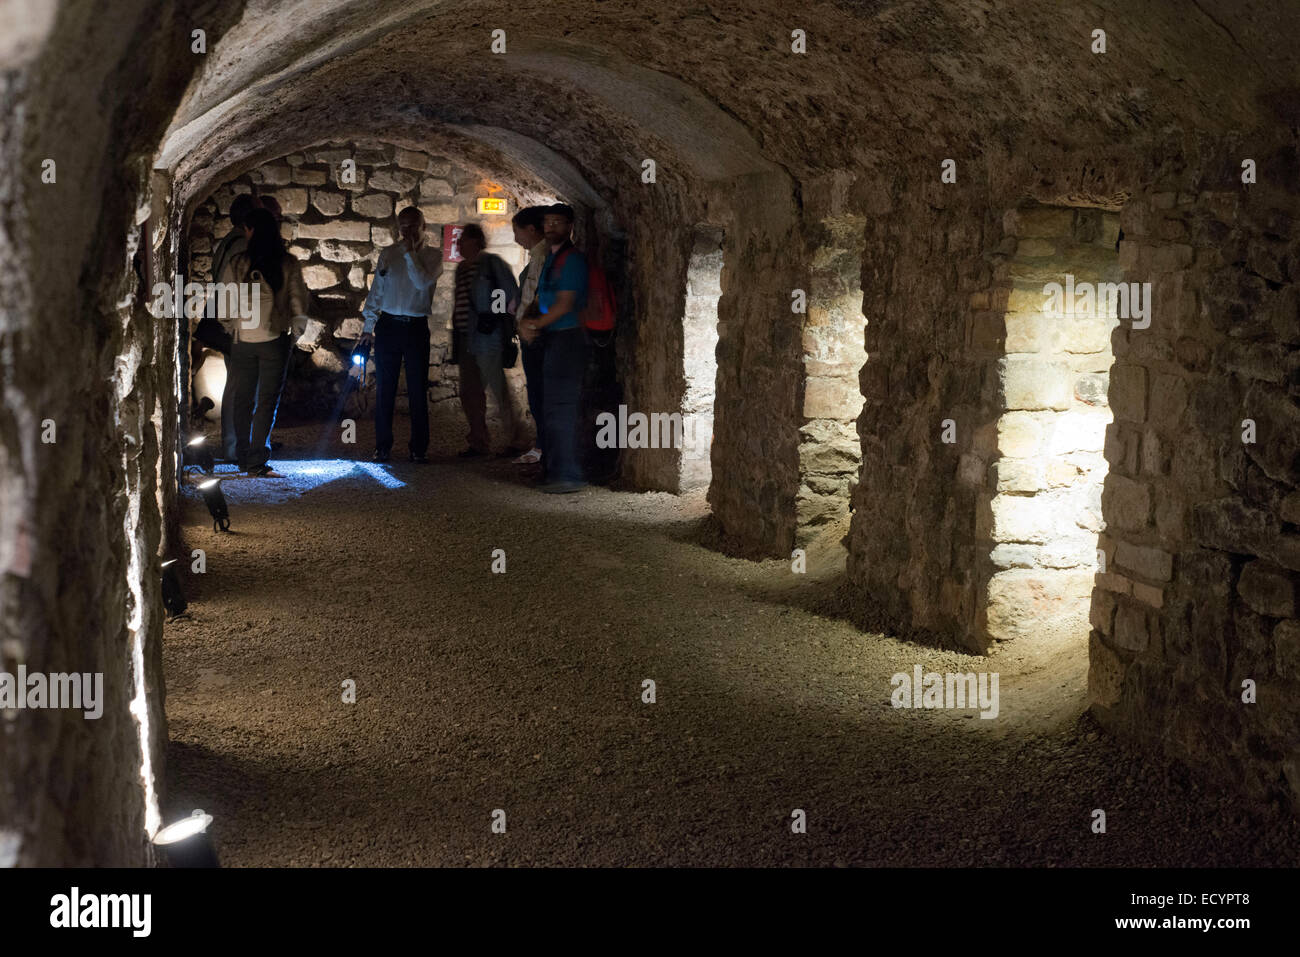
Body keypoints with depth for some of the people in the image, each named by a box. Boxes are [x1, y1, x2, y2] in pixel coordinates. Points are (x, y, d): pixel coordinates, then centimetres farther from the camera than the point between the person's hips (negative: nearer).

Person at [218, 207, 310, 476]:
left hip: (243, 340, 1)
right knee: (268, 400, 3)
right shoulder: (288, 264, -5)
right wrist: (294, 331, 10)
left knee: (242, 400, 13)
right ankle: (256, 460, -1)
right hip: (275, 340, -1)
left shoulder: (237, 263, -3)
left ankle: (243, 457, 19)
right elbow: (298, 300, -4)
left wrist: (230, 327, 17)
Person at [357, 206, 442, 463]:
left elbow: (423, 282, -15)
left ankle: (419, 448, 7)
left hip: (416, 328, -2)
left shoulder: (433, 255, 4)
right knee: (385, 389, 3)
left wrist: (410, 252, -11)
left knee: (418, 391, 0)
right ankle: (383, 447, 9)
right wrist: (368, 327, 8)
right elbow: (375, 291, 13)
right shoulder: (388, 254, 10)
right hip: (388, 326, 2)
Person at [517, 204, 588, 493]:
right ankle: (558, 472, 19)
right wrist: (527, 321, -1)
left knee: (560, 408, -12)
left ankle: (568, 475, -11)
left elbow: (565, 304, -17)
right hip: (552, 340, 10)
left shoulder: (572, 260, -10)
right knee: (552, 409, 13)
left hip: (567, 338, -10)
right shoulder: (551, 260, 21)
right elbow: (539, 300, 19)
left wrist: (535, 325, -10)